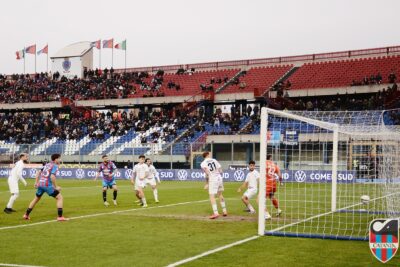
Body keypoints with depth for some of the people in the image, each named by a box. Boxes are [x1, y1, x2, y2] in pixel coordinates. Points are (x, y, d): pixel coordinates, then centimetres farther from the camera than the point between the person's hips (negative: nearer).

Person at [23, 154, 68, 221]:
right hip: (47, 185, -8)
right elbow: (52, 176, -20)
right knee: (60, 198, -1)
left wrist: (36, 182, 27)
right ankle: (60, 216, -9)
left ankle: (26, 215, 32)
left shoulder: (47, 164, 19)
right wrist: (56, 187, -15)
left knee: (36, 199, 26)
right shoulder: (55, 166, -6)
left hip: (40, 184, 8)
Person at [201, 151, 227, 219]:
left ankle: (216, 213, -19)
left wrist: (206, 184, -9)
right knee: (220, 194, 21)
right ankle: (224, 211, 25)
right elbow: (220, 171, 6)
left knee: (212, 196, -6)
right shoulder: (214, 160, 10)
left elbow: (207, 174, -15)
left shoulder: (203, 164, -3)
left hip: (212, 180, -5)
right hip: (219, 178, 5)